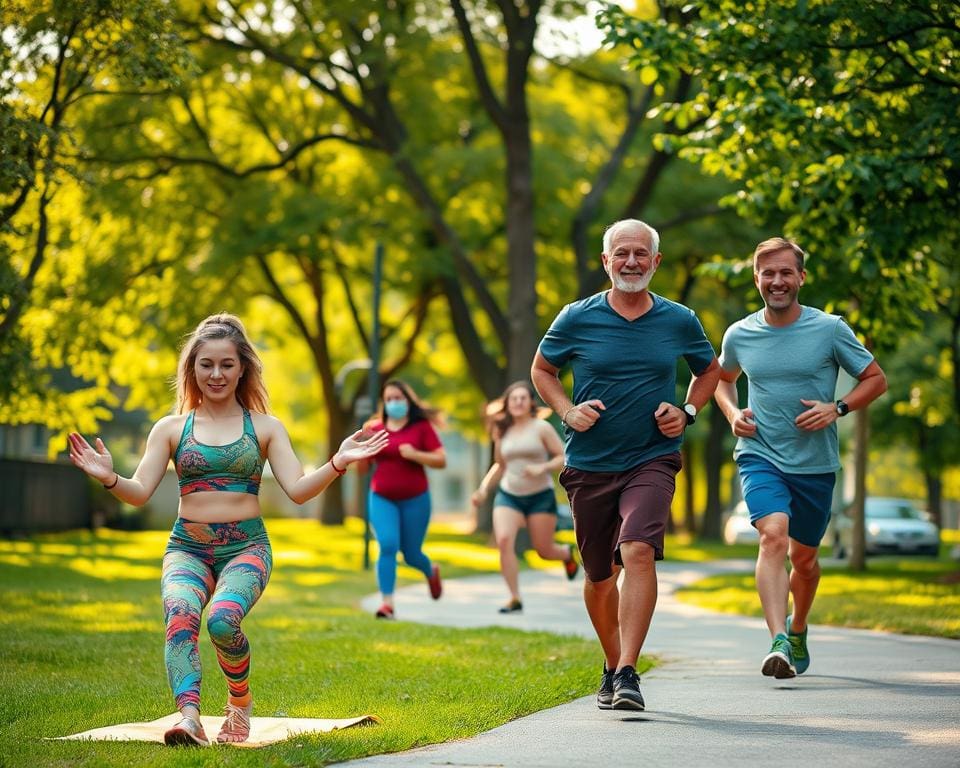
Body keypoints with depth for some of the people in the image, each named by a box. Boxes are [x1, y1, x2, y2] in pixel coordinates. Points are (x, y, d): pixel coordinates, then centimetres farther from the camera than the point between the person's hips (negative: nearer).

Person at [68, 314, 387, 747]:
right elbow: (140, 492, 3)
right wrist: (110, 478, -19)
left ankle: (240, 699, 0)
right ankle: (189, 718, -44)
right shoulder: (171, 429, 10)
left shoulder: (264, 428, 8)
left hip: (246, 547, -1)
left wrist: (337, 464, -16)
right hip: (187, 548, 1)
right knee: (180, 615, -32)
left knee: (223, 619, -30)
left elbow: (298, 490, 1)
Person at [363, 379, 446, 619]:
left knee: (411, 554, 8)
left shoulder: (422, 427, -3)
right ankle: (387, 603, -16)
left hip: (415, 499, -1)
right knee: (388, 546, -18)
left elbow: (441, 460, -6)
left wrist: (415, 455, -21)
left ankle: (431, 571, 45)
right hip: (382, 498, 1)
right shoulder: (375, 428, 4)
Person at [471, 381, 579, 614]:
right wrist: (484, 489, 10)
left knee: (543, 550, 2)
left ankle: (567, 553, 41)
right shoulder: (502, 431, 9)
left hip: (540, 496, -3)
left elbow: (564, 458, -6)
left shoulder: (541, 428, -4)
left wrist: (542, 468, -22)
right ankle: (515, 599, -15)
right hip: (508, 495, 3)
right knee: (504, 540, -22)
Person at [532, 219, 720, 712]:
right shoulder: (577, 319, -2)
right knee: (599, 576, 11)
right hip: (589, 464, 1)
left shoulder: (679, 322, 1)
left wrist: (688, 412, 2)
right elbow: (542, 369, 13)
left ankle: (628, 672, -25)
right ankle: (612, 666, 34)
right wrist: (568, 411, -4)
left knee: (638, 551, -25)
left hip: (652, 459, -1)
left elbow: (710, 370, 20)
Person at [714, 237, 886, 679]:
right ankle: (778, 644, -35)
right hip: (760, 456, -1)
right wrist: (733, 414, 2)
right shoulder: (739, 335, 1)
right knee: (773, 536, -25)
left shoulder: (830, 329, -6)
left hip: (816, 464, 1)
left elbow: (876, 380, 3)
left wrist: (836, 409, -13)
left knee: (803, 557, 14)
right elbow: (722, 378, 22)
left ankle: (797, 630, 43)